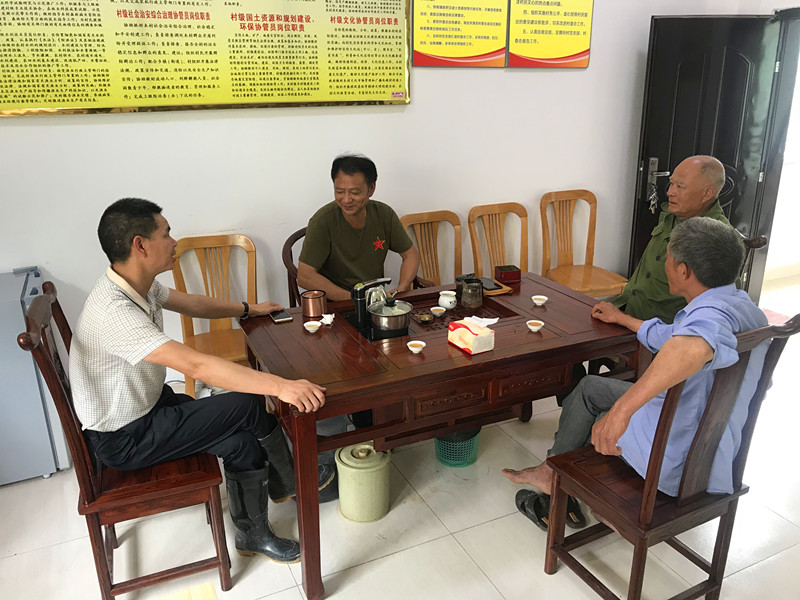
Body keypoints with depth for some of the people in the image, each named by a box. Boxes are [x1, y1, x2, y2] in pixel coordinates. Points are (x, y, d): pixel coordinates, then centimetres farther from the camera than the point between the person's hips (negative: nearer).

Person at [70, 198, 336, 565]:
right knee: (248, 405, -15)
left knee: (243, 441, -6)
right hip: (123, 439, -8)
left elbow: (190, 303, 17)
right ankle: (289, 482, 9)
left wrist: (248, 310, 22)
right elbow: (195, 365, -42)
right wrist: (280, 387, -45)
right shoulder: (112, 311, -33)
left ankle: (252, 535, 15)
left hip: (148, 404, 8)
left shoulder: (137, 285, -3)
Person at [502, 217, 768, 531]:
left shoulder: (714, 313, -31)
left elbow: (690, 347, -58)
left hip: (676, 464, -9)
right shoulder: (738, 303, 3)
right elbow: (669, 336, 21)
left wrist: (621, 409, -62)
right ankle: (552, 471, 26)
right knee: (590, 387, 18)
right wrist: (621, 318, 33)